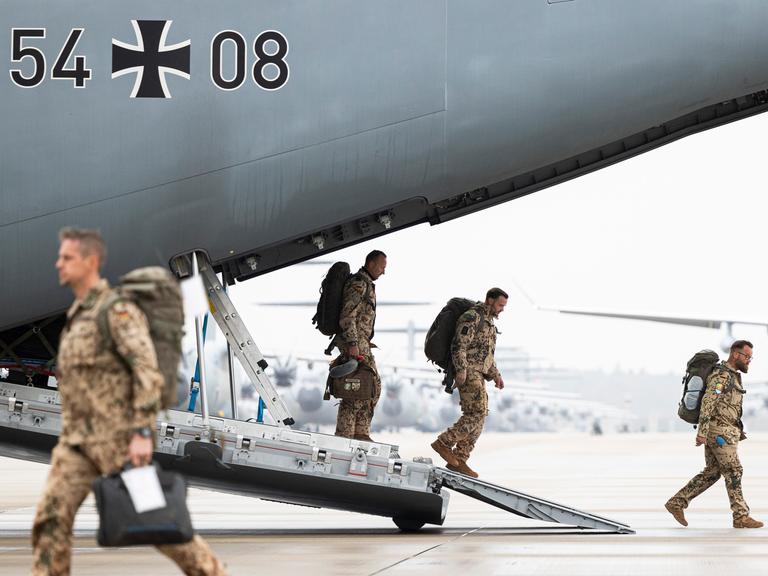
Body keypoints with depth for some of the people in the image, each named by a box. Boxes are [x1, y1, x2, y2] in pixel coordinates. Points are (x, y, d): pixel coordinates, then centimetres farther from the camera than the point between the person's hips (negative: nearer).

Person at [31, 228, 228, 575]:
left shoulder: (119, 310, -13)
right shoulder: (80, 316, 17)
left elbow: (148, 372, -22)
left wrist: (143, 434, -29)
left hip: (119, 437, -8)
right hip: (79, 441, 8)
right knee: (52, 516, -8)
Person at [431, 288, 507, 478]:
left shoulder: (489, 322, 22)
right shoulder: (472, 317, -10)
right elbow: (459, 345, -17)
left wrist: (495, 375, 21)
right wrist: (461, 370, -25)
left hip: (478, 374, 10)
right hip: (468, 373, -10)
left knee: (476, 417, 4)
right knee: (478, 412, -19)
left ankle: (458, 460, 5)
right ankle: (444, 442, -14)